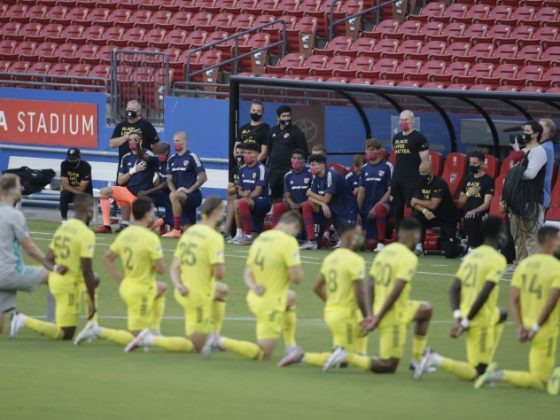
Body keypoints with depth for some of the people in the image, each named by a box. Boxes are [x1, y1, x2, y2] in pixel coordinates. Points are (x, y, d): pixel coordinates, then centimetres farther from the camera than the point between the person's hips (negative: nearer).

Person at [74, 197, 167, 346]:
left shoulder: (125, 234, 1)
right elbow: (161, 269, -20)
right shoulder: (151, 238, -21)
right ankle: (98, 331, -13)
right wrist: (158, 258, 1)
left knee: (162, 288, 35)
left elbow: (107, 258, 8)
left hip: (126, 287, 8)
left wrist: (120, 280, 11)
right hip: (142, 292, -8)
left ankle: (154, 331, 30)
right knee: (134, 338, 0)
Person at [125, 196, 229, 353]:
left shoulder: (189, 232, 8)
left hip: (184, 292, 8)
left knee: (223, 290, 34)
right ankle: (150, 340, -12)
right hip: (198, 297, -8)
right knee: (195, 346, 1)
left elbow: (174, 267, 6)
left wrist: (179, 285, -7)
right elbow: (219, 273, -22)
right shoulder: (214, 237, -17)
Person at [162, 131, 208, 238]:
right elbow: (169, 179, 14)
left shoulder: (192, 157, -8)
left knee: (174, 196, -38)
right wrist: (173, 190, -7)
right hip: (180, 196, 7)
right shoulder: (172, 159, 12)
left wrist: (189, 190, -18)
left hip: (193, 196, -7)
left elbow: (203, 177, -12)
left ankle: (176, 230, -32)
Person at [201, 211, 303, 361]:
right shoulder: (288, 241, -18)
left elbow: (247, 273, 9)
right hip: (270, 304, -8)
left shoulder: (260, 238, 7)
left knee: (291, 298, 35)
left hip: (255, 298, 8)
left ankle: (291, 348, 34)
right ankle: (220, 342, -11)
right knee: (264, 355, 0)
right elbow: (297, 277, -21)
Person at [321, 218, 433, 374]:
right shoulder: (409, 258, -15)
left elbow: (371, 286, 7)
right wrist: (378, 319, -22)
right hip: (394, 316, -8)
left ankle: (417, 360, 28)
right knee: (388, 367, 1)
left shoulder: (385, 251, 7)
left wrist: (374, 315, 12)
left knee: (426, 310, 28)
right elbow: (396, 291, -23)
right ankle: (346, 356, -11)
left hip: (379, 310, 8)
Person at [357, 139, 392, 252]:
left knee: (379, 209, -42)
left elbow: (391, 190, -11)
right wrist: (359, 212, 5)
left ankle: (381, 243, -31)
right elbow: (362, 191, 13)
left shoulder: (387, 167, -6)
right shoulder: (365, 168, 11)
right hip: (368, 209, 5)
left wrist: (377, 206, -18)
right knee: (370, 244, -4)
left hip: (383, 205, -5)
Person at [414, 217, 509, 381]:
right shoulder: (498, 260, -12)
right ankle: (437, 361, -16)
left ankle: (485, 363, 27)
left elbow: (454, 288, 6)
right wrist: (466, 322, -17)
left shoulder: (472, 255, 10)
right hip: (482, 322, -8)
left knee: (501, 315, 37)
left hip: (468, 315, 8)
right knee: (475, 374, 1)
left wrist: (458, 316, 1)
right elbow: (484, 294, -21)